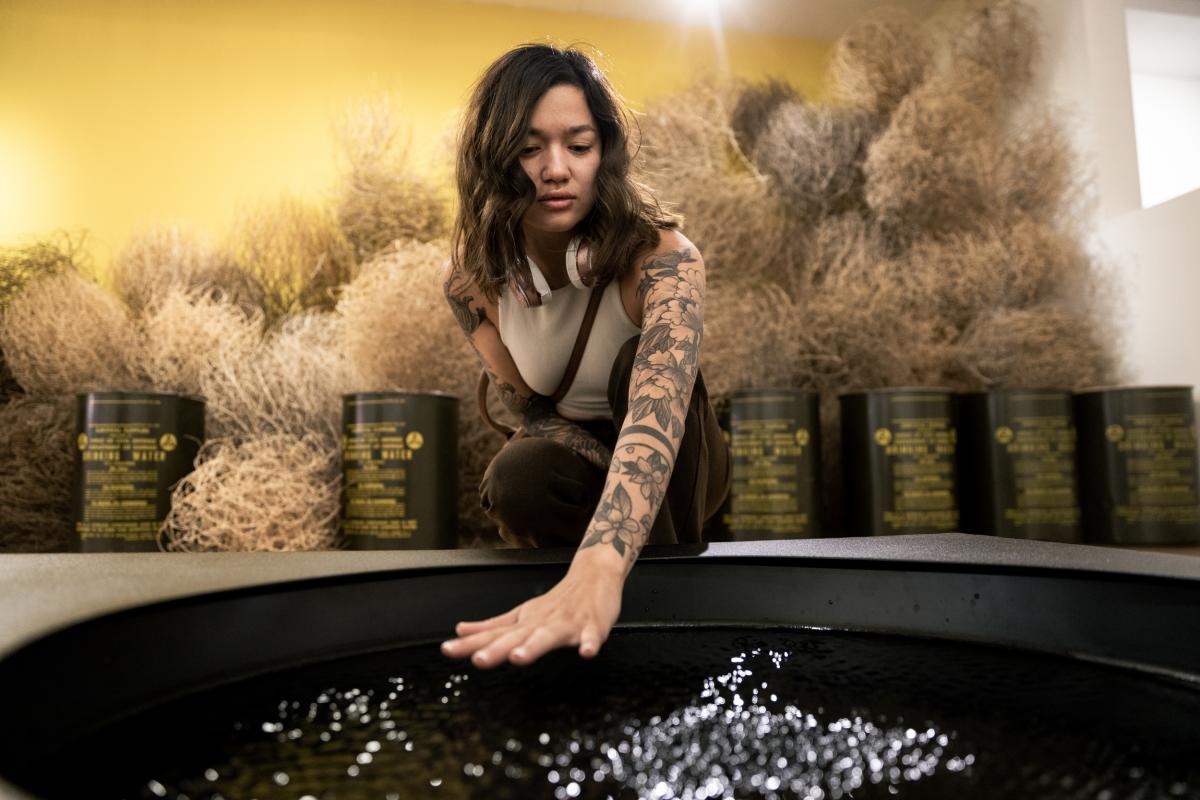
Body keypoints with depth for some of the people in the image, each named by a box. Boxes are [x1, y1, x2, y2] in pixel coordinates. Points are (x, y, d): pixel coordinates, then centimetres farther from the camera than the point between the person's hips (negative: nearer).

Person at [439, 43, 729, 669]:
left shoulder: (661, 258, -30)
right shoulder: (471, 280, -17)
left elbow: (658, 405, -47)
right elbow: (531, 412, -9)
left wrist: (599, 571, -65)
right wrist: (626, 490, -26)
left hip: (679, 464, -1)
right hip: (577, 459, 2)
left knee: (639, 361, -32)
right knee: (516, 480, -32)